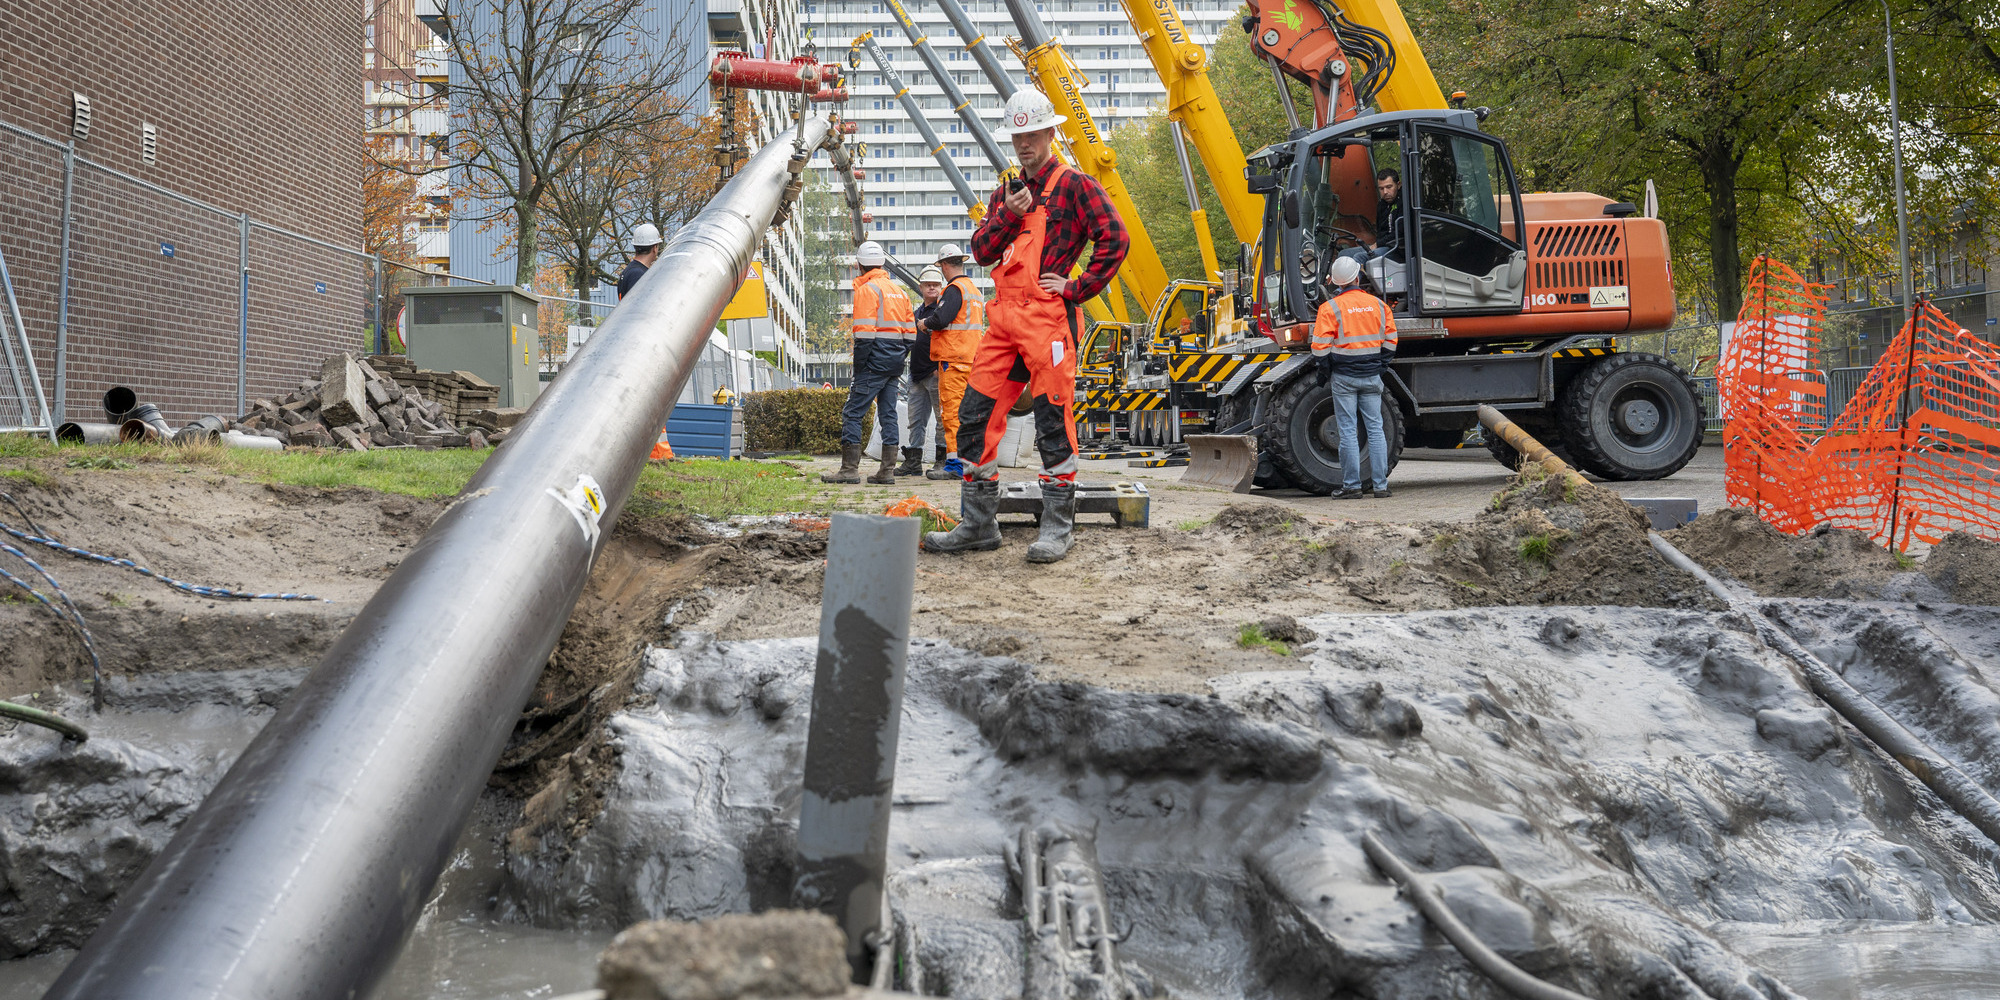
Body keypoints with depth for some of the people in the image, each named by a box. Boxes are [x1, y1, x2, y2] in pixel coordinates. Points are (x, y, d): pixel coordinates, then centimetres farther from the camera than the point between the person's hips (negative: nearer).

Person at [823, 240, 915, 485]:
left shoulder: (866, 290, -9)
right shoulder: (898, 291, 17)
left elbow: (864, 333, -16)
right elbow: (910, 333, 17)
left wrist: (858, 366, -12)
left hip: (875, 360, -8)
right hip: (894, 362, 8)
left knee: (852, 412, -5)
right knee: (888, 414, 9)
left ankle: (850, 469, -9)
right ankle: (887, 471, 8)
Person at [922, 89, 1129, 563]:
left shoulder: (1075, 186, 2)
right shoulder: (1005, 195, 21)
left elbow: (1115, 239, -8)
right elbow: (981, 251, 12)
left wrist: (1077, 288, -9)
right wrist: (1008, 216, -3)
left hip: (1049, 317, -7)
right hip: (1004, 317, 7)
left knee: (1054, 421, -5)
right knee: (975, 416, 4)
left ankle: (1057, 528, 2)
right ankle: (978, 524, 12)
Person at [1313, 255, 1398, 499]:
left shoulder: (1330, 307, -9)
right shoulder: (1378, 304, 4)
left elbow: (1320, 346, -11)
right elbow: (1390, 339, 8)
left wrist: (1325, 372, 3)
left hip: (1343, 377, -3)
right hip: (1371, 377, 3)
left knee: (1348, 431, 0)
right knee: (1375, 429, 8)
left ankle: (1351, 486, 1)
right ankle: (1380, 485, 8)